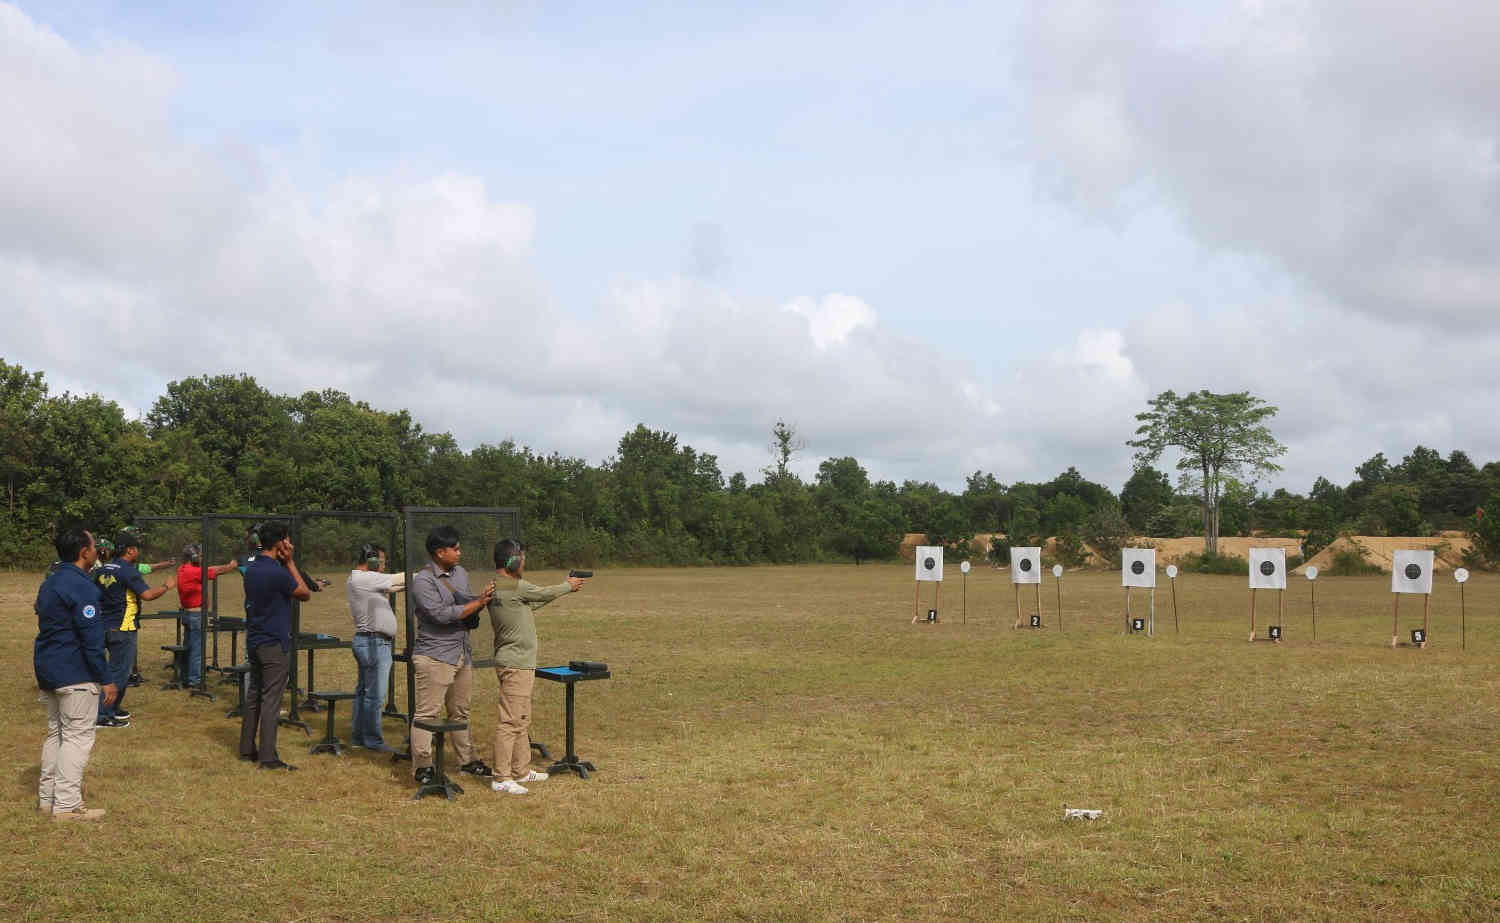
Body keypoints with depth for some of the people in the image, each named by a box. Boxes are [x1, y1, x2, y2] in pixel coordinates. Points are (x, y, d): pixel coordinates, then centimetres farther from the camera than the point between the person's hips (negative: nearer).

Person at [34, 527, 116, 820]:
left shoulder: (50, 583, 13)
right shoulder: (81, 586, -18)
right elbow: (91, 639, -20)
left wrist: (45, 677, 23)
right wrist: (106, 680, -16)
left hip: (47, 672, 10)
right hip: (75, 675, -10)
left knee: (56, 732, 18)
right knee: (78, 736, -4)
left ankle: (47, 796, 24)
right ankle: (67, 805, -3)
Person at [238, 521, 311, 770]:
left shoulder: (251, 569, 6)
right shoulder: (276, 572, -21)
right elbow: (305, 594, -8)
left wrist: (284, 563, 4)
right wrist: (290, 562, -7)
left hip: (254, 642, 9)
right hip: (274, 644, -9)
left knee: (253, 696, 16)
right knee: (271, 700, -4)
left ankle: (247, 750, 23)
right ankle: (268, 757, -2)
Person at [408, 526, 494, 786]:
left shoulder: (461, 574, 13)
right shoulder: (422, 581, -12)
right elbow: (441, 614, -22)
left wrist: (482, 599, 0)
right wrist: (478, 603, -19)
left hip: (462, 655, 8)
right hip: (434, 656, -8)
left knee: (460, 712, 17)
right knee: (426, 713, -4)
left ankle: (468, 760, 25)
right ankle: (422, 767, 0)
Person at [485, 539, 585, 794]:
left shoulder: (497, 587, 11)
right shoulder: (514, 587, -19)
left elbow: (534, 602, 17)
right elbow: (544, 594, -4)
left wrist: (565, 586, 20)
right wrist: (568, 586, 15)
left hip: (515, 662, 10)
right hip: (516, 664, -10)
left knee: (522, 721, 17)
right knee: (511, 721, -6)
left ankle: (521, 770, 25)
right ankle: (502, 778, -3)